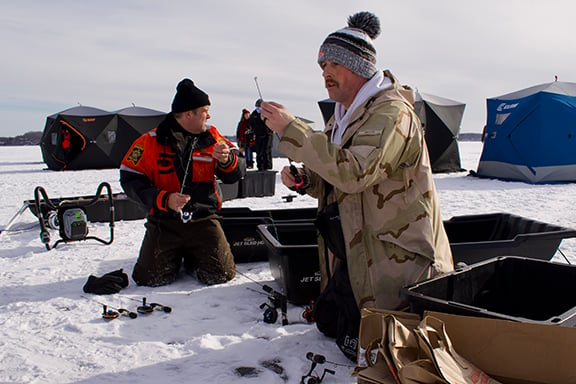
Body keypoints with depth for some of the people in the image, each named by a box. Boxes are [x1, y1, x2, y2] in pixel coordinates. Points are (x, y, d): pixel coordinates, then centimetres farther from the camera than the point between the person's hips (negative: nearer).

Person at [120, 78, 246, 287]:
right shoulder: (150, 141, -6)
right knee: (149, 278, -9)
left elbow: (236, 174, 3)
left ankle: (192, 259, 22)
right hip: (164, 221, -1)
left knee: (220, 274, -11)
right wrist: (164, 200, -20)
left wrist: (227, 160, -21)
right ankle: (175, 257, 24)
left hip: (204, 220, 1)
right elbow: (130, 179, -6)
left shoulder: (212, 137, 2)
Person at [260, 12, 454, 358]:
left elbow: (354, 172, -35)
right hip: (352, 249, 9)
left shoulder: (391, 111, -20)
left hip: (395, 255, -9)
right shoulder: (344, 114, 10)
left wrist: (292, 129, -33)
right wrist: (304, 179, -6)